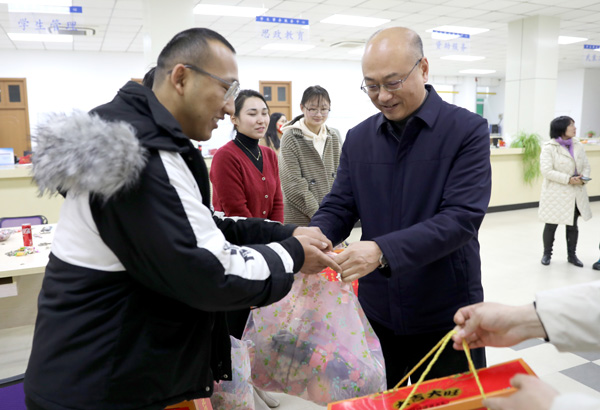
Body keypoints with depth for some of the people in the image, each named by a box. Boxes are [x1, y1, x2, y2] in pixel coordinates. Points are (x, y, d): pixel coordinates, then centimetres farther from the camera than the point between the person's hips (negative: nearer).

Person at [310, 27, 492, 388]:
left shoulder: (468, 130, -9)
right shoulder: (358, 139, 4)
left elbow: (462, 217, -20)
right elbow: (339, 207, 3)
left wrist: (383, 251, -32)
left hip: (447, 315, -3)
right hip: (376, 312, 4)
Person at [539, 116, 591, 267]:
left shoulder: (578, 146, 7)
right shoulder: (549, 148, -10)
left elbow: (586, 166, 10)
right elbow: (546, 171, -18)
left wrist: (583, 177, -12)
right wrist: (568, 179, -22)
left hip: (575, 193, 5)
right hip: (556, 193, -5)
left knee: (573, 225, 13)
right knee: (551, 225, 4)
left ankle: (572, 254, 28)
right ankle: (547, 253, 22)